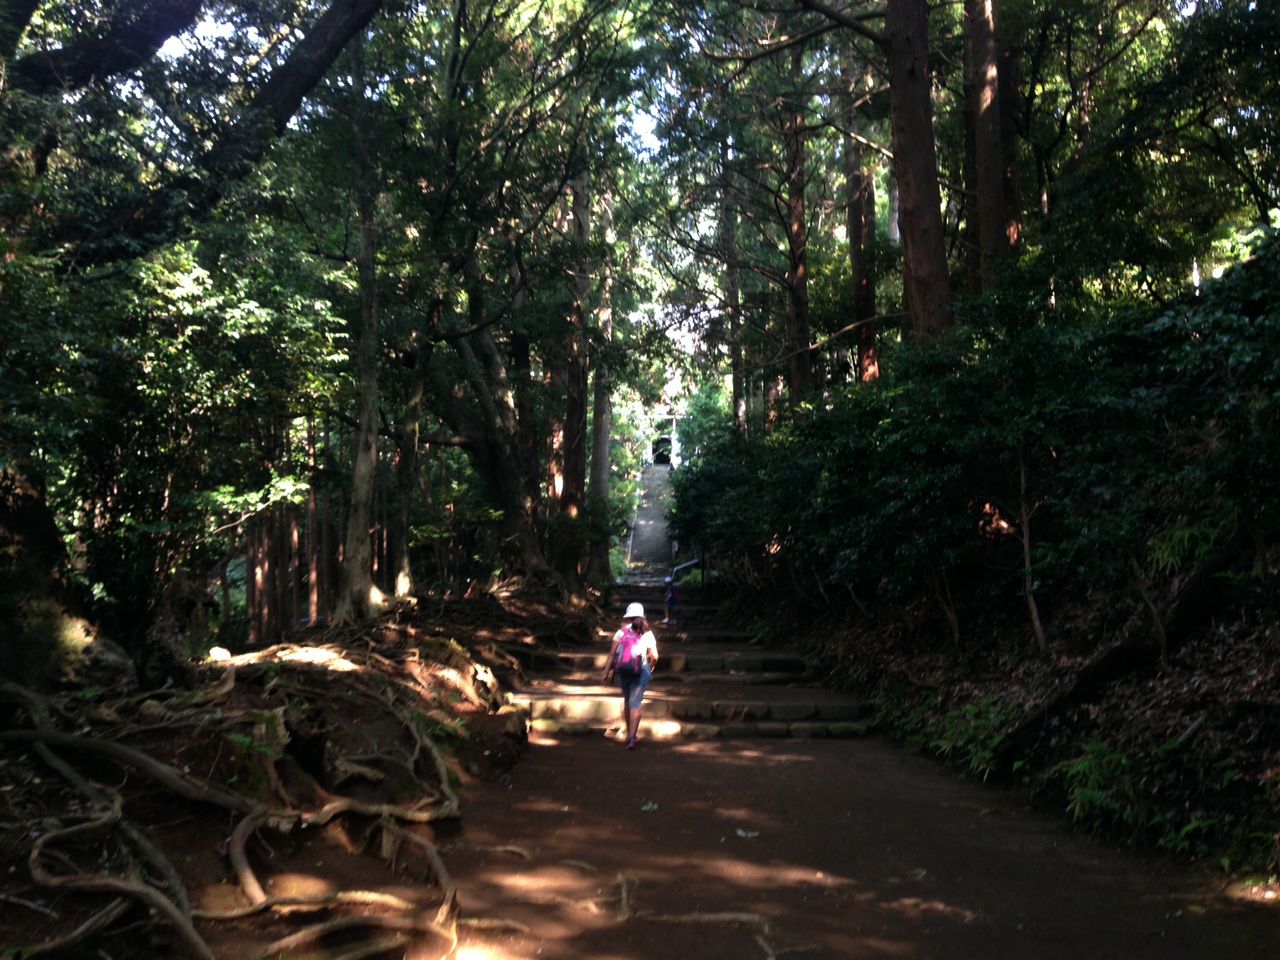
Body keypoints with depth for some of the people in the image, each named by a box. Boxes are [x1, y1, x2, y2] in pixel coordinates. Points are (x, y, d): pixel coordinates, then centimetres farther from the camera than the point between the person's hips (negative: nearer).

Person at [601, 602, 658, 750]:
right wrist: (651, 668, 18)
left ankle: (629, 734, 29)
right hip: (641, 671, -2)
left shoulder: (621, 632, 2)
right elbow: (654, 656, -3)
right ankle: (632, 737, -16)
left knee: (627, 702, 20)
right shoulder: (647, 634, 2)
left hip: (623, 671, 2)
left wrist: (606, 671, -4)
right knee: (636, 705, -2)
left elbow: (612, 653, -5)